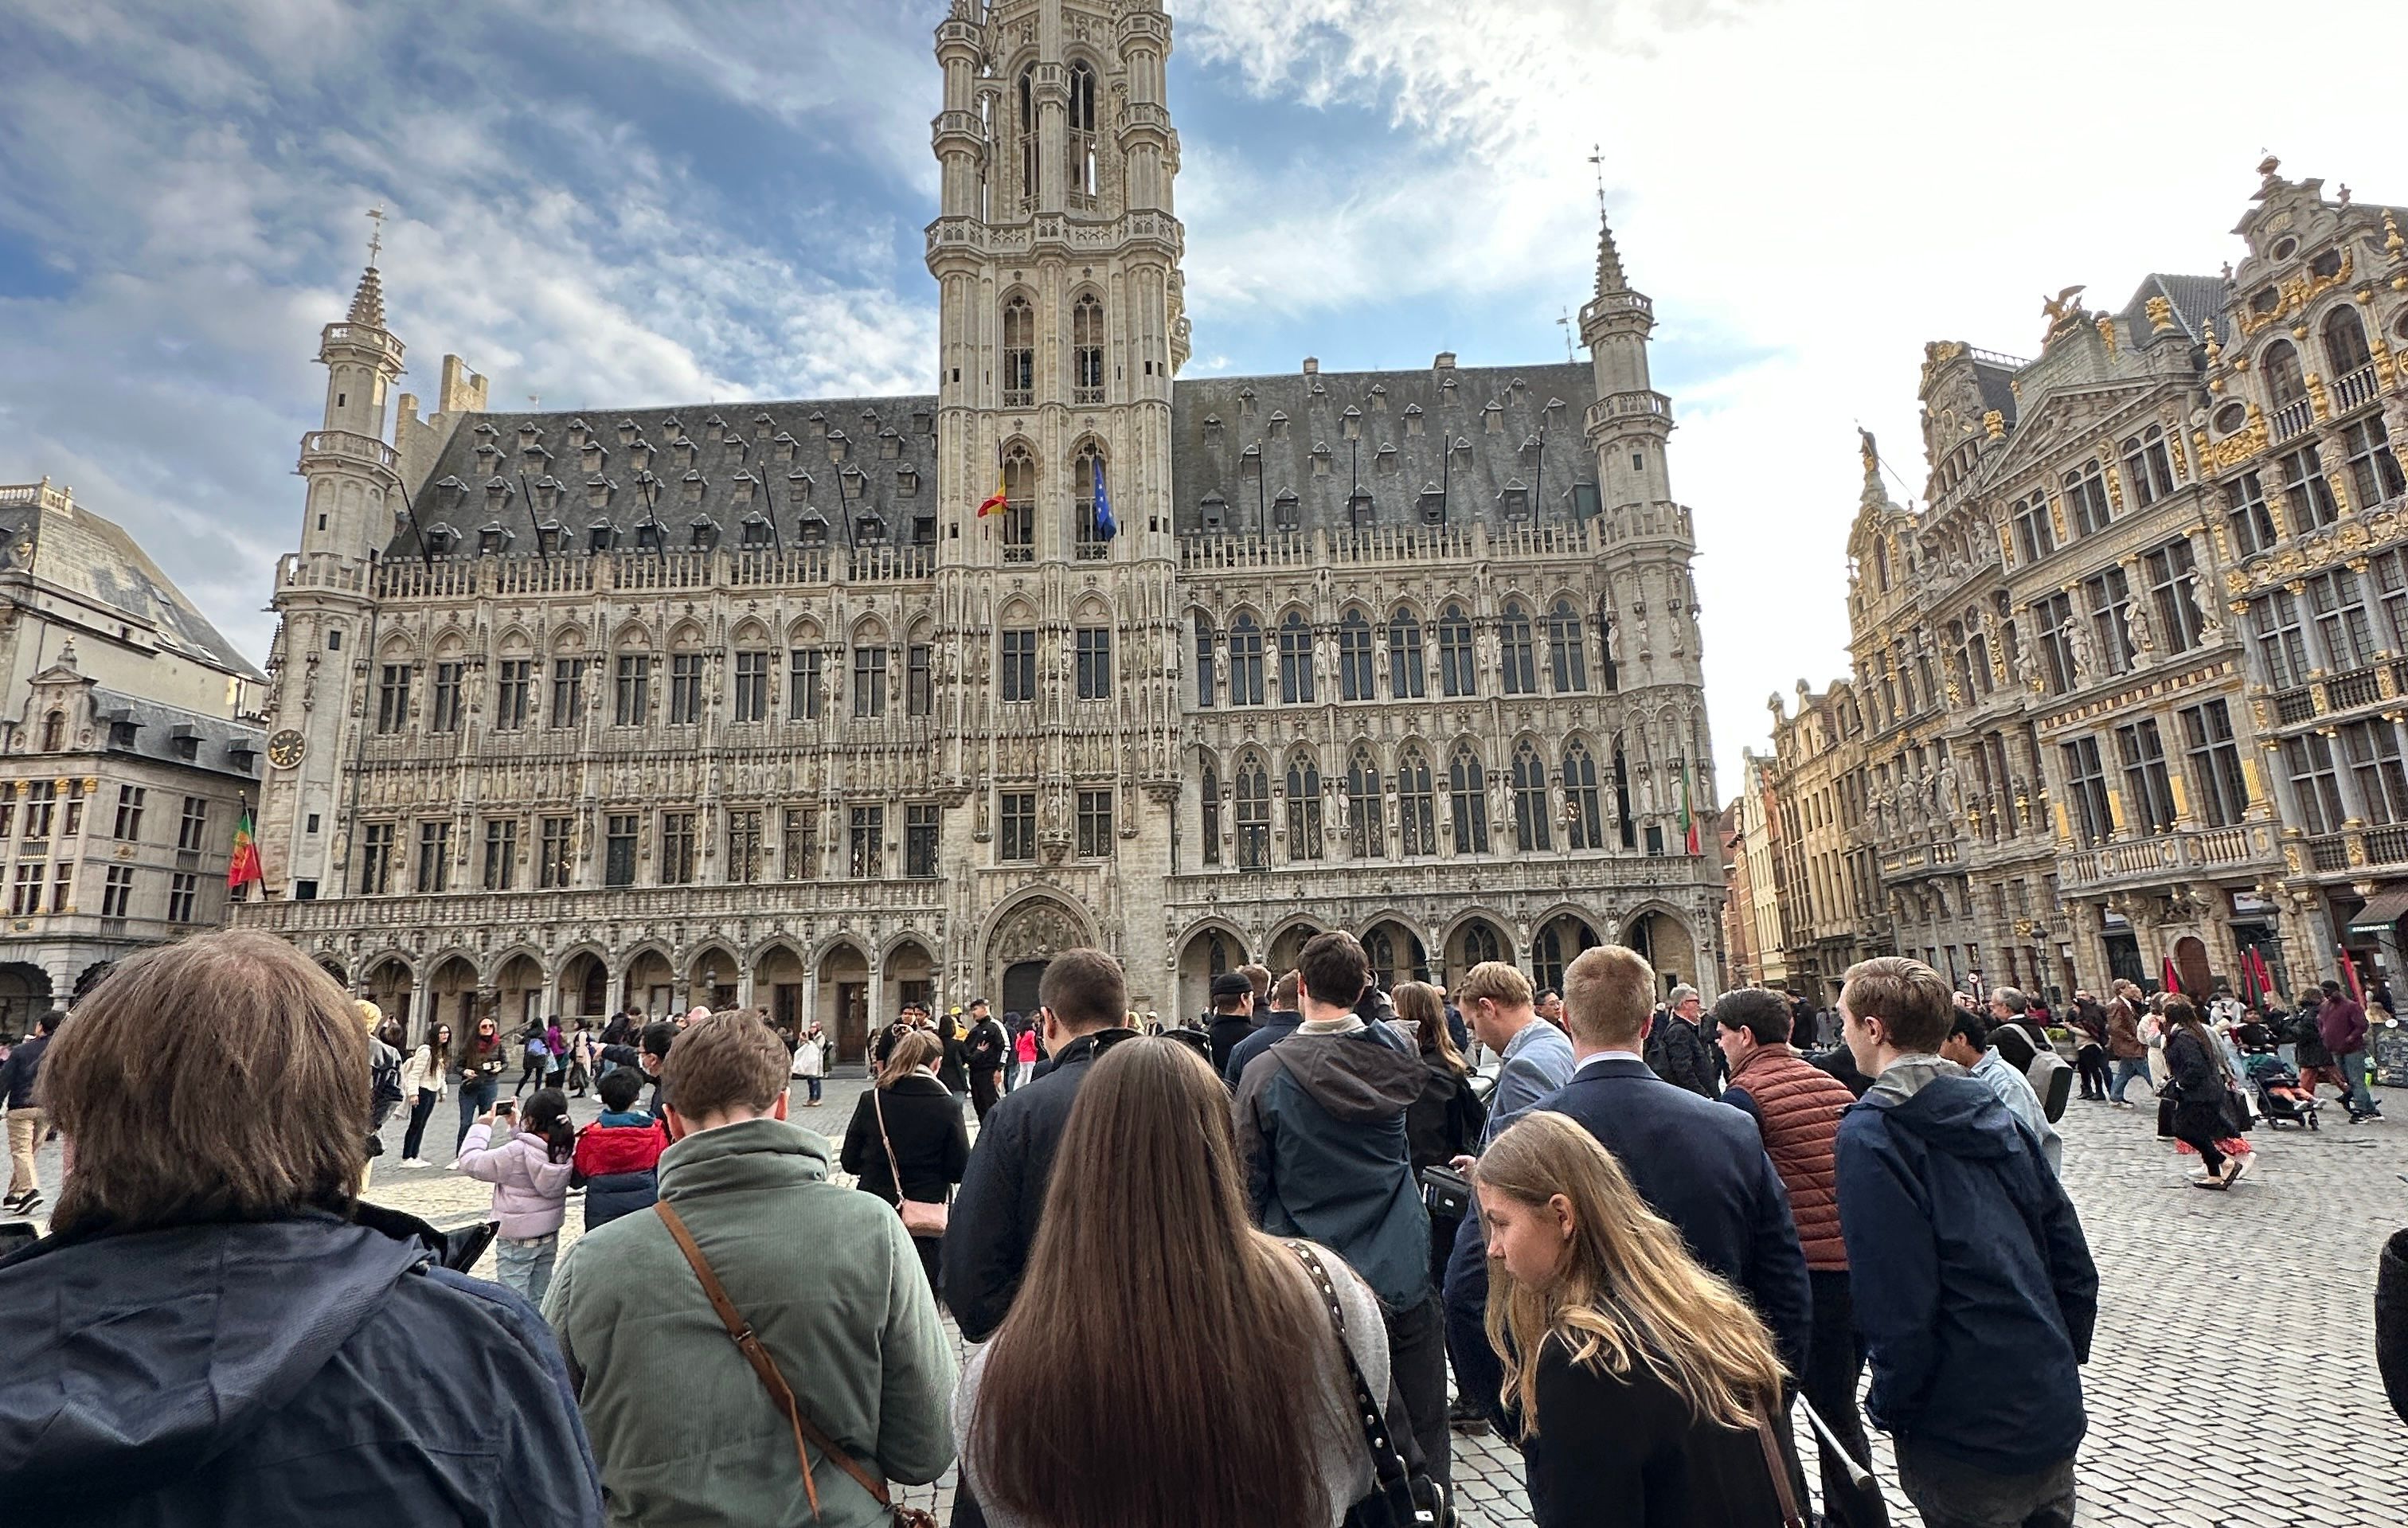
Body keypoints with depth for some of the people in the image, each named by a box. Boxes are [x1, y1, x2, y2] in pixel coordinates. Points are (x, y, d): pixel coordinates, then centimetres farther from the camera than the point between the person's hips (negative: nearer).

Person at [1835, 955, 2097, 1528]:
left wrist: (1890, 1408, -7)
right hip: (2055, 1414, 6)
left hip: (1968, 1438, -6)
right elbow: (2074, 1263, 7)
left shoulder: (1870, 1134, -20)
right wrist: (2063, 1360, 18)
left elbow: (1895, 1307, -21)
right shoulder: (1994, 1111, 1)